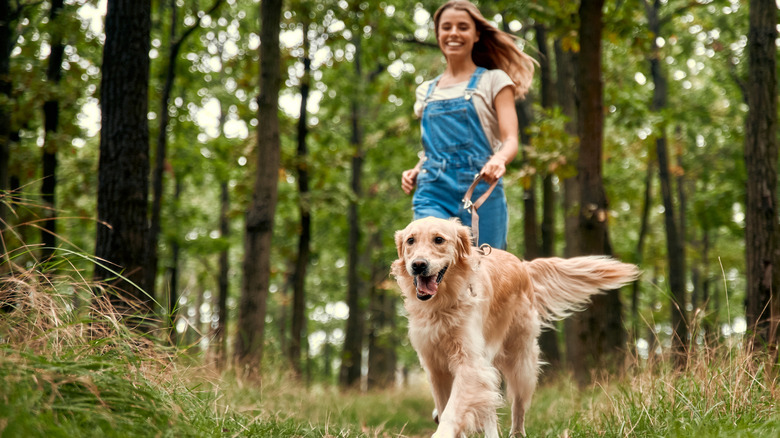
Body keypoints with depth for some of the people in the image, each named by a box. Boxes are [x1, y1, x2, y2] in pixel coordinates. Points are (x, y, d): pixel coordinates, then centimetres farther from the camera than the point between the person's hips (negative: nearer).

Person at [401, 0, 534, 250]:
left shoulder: (494, 81, 8)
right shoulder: (426, 91, 20)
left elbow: (510, 140, -3)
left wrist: (499, 159, -26)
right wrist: (415, 172, 6)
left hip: (480, 193, -2)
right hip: (433, 193, 2)